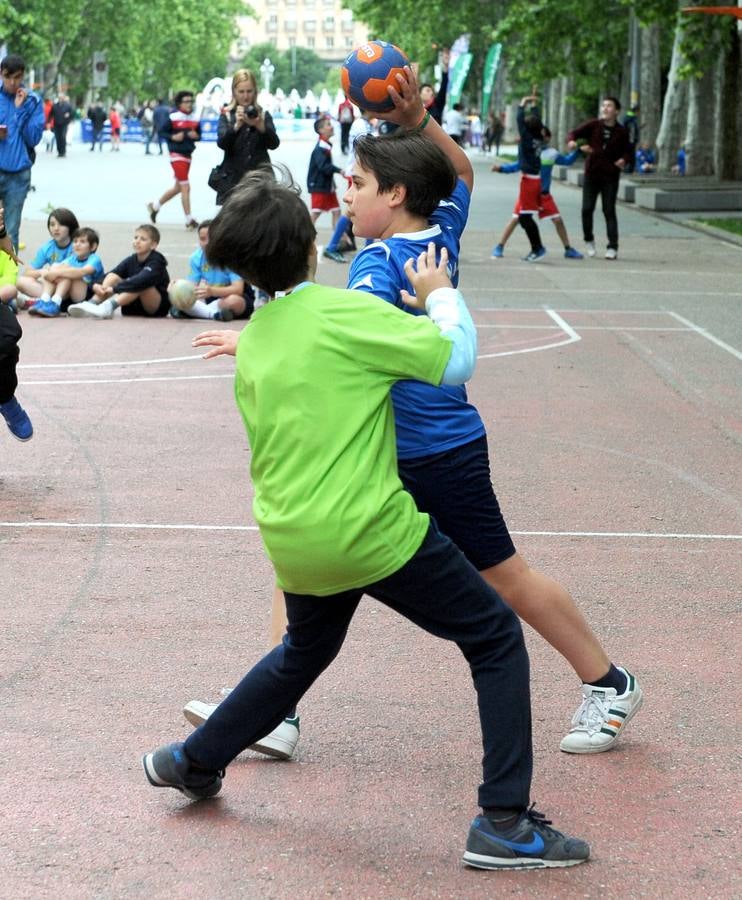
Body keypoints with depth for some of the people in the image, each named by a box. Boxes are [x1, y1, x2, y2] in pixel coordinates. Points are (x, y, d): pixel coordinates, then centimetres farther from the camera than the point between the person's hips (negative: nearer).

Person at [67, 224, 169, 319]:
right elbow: (112, 275, -7)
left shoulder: (156, 261, -14)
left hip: (157, 309, -5)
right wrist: (96, 285, -29)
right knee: (113, 278, -11)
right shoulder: (130, 261, 3)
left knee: (141, 284, -33)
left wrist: (115, 289, -38)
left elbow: (143, 280, -32)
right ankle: (91, 304, -31)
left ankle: (107, 307, -47)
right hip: (133, 308, 5)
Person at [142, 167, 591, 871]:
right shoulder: (343, 312, -12)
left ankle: (193, 762, 43)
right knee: (496, 639, 5)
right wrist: (439, 296, 3)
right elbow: (456, 360, -13)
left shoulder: (252, 344, 9)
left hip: (293, 543, 7)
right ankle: (504, 824, -2)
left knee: (303, 652, 34)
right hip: (376, 533, -7)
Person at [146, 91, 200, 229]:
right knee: (185, 187, -10)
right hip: (177, 155, -7)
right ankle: (189, 220, -5)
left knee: (178, 187, 16)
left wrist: (196, 136, -7)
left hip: (188, 155, 7)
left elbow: (199, 135, 15)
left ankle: (154, 206, 36)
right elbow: (162, 132, -4)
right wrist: (173, 137, -20)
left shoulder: (194, 119, 7)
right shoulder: (173, 117, -9)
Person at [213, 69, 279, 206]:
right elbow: (221, 143, -9)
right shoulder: (227, 115, 6)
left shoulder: (263, 115, 8)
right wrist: (237, 125, -26)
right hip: (232, 179, 0)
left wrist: (260, 125, -22)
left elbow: (274, 144, -4)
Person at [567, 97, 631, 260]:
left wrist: (624, 159, -11)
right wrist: (571, 141, -28)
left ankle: (612, 247, 0)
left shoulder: (621, 132, 0)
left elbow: (627, 151, 11)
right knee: (587, 209, -1)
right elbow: (575, 132, -5)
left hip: (610, 177, -1)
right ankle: (589, 240, 23)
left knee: (609, 211, -3)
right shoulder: (593, 125, -1)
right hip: (591, 174, 1)